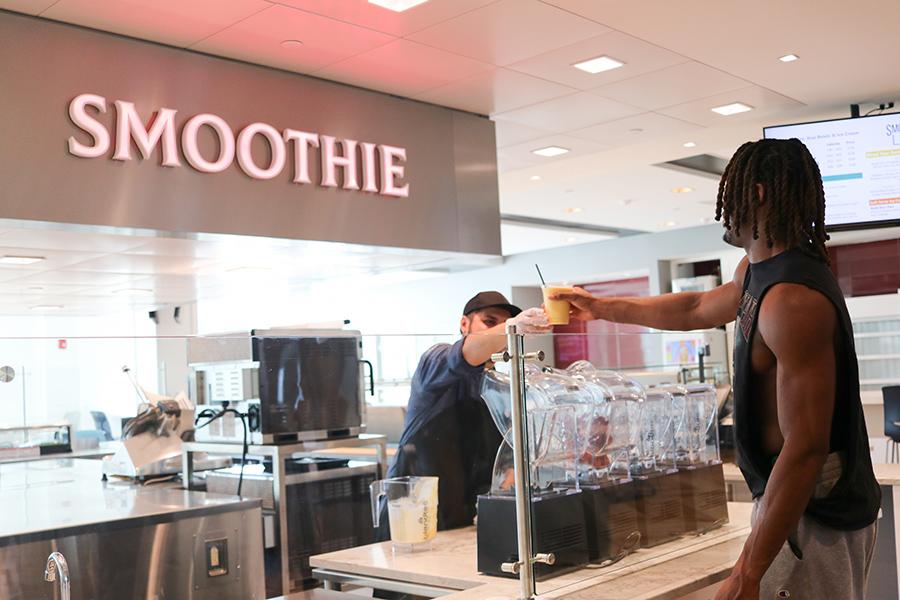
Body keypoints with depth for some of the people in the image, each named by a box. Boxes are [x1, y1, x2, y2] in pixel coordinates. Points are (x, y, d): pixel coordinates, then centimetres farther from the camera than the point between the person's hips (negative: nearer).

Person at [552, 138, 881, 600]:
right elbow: (697, 309, 27)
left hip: (814, 521, -10)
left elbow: (806, 448, -28)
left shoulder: (792, 298, -25)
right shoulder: (758, 271, 7)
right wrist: (601, 308, 34)